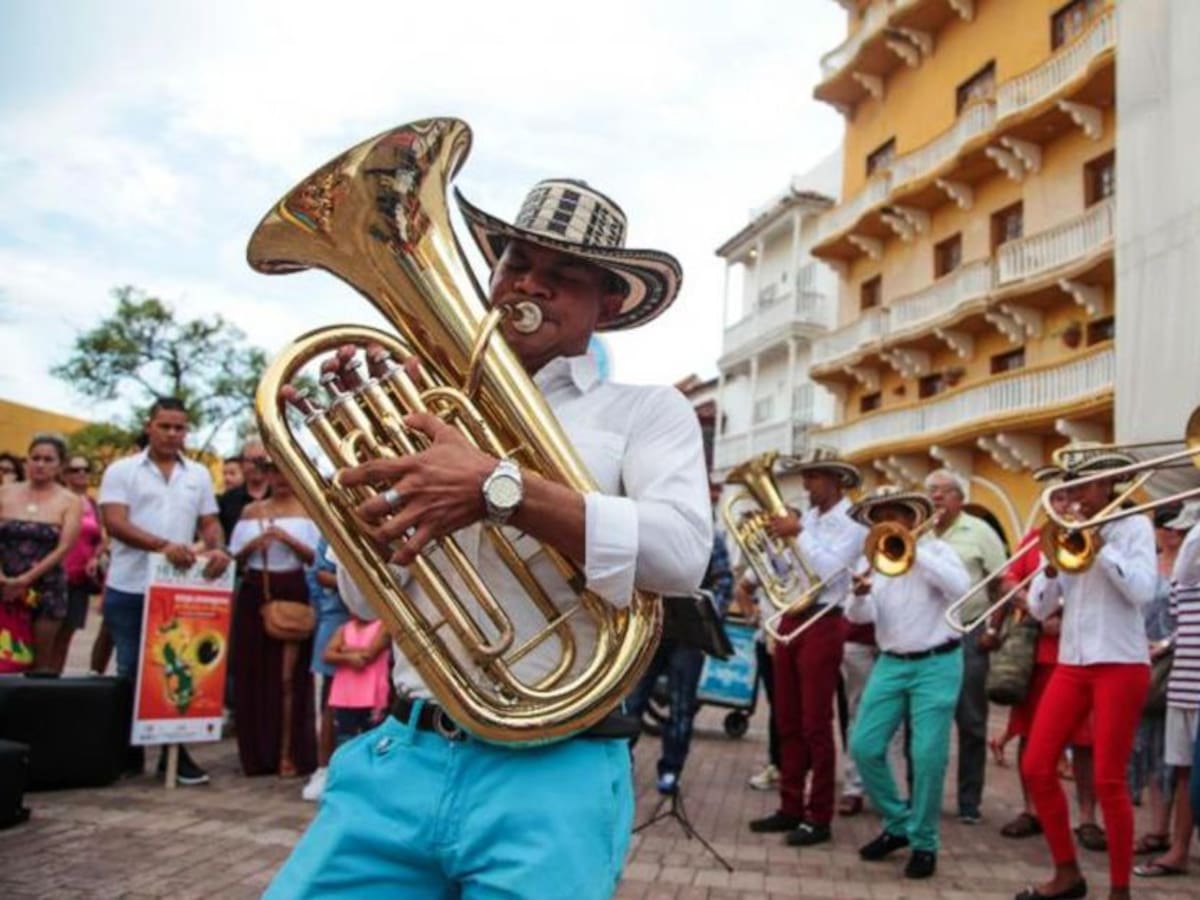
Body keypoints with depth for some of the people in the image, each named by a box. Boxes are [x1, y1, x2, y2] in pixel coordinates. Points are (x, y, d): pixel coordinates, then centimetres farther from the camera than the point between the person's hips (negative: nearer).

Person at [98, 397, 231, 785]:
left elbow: (210, 523, 10)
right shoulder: (122, 470, 1)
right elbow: (114, 522, -11)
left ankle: (174, 749, 11)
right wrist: (163, 545, -27)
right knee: (131, 671, 7)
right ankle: (129, 752, 17)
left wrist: (217, 549, -14)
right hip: (129, 588, -2)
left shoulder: (199, 474, 11)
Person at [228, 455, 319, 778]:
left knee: (289, 676, -6)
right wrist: (253, 544, -10)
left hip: (292, 595, -3)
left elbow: (316, 557, -5)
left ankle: (289, 753, -1)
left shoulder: (306, 510, 3)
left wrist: (286, 538, -17)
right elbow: (235, 558, 9)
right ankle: (259, 753, 16)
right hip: (254, 595, 3)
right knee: (254, 674, 5)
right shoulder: (251, 511, 12)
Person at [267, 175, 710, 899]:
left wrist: (499, 489, -25)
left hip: (552, 772, -3)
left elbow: (682, 554, -17)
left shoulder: (647, 411, 4)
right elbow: (370, 600, 14)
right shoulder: (440, 408, 16)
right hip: (401, 758, 4)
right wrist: (371, 456, -1)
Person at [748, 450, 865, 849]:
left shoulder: (852, 521, -7)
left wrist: (797, 533, -19)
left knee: (816, 726, -2)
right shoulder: (807, 517, 14)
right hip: (790, 620, 7)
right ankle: (790, 807, 21)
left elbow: (828, 571, -20)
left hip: (821, 625, -7)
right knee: (788, 723, 11)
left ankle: (819, 818, 7)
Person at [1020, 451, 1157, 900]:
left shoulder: (1135, 526, 0)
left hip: (1120, 665, -5)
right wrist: (1053, 561, -9)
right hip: (1071, 665, 5)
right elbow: (1038, 608, 6)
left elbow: (1142, 592, -16)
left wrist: (1100, 543, -15)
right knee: (1036, 768, 0)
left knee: (1108, 780, -5)